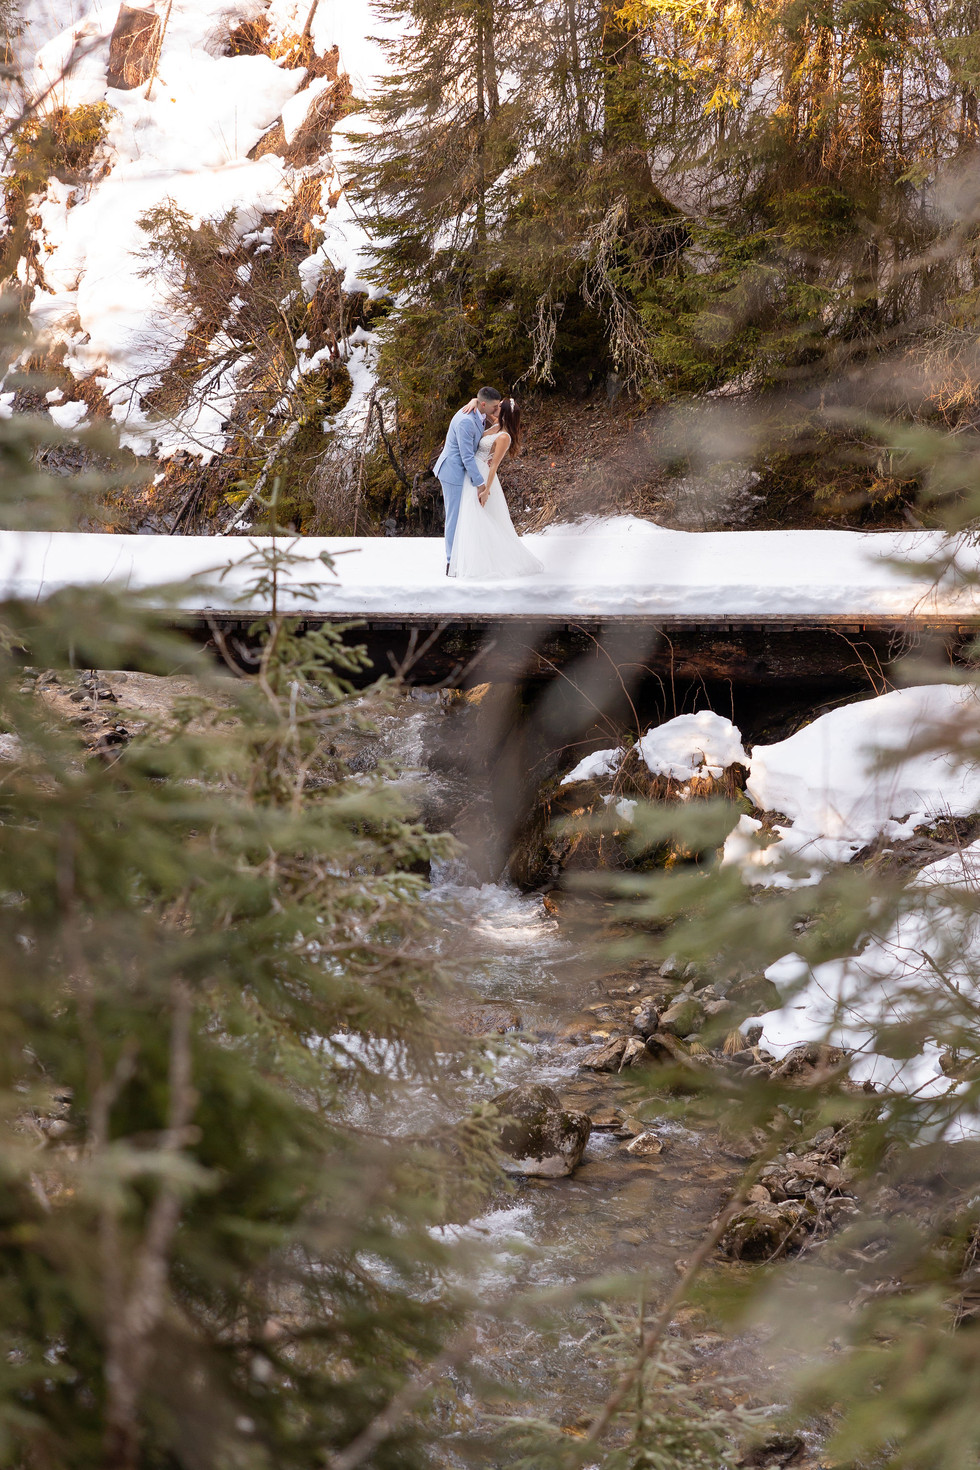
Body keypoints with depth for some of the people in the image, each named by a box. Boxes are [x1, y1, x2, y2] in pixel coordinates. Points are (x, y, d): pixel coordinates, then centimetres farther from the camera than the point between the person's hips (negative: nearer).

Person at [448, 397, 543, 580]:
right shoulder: (495, 425, 3)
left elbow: (494, 465, -21)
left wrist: (486, 490, -20)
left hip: (480, 476, -10)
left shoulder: (503, 437, -22)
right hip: (473, 472, 10)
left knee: (477, 520, -8)